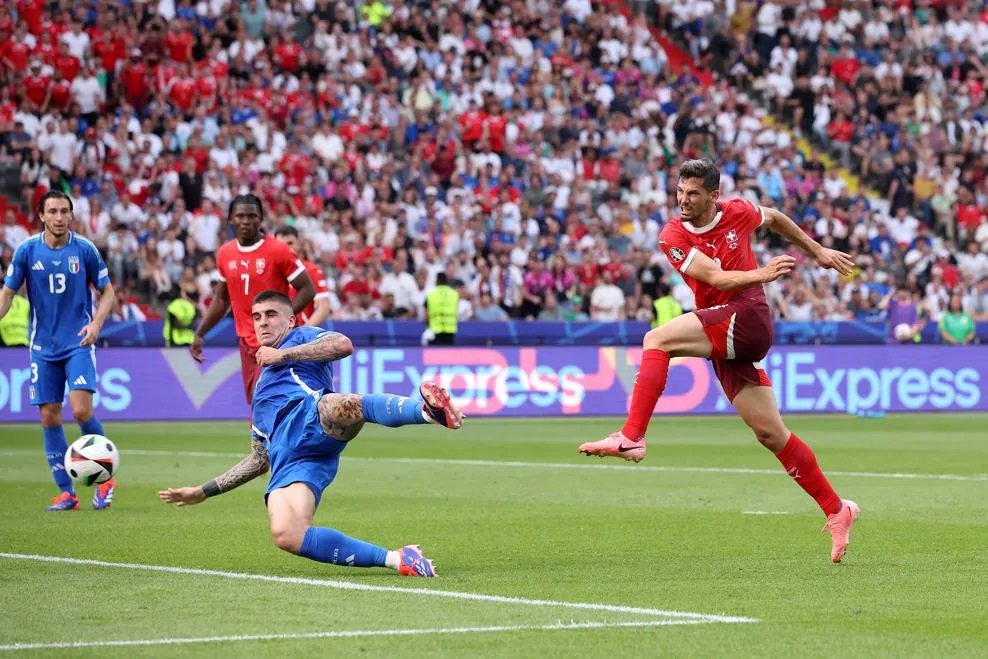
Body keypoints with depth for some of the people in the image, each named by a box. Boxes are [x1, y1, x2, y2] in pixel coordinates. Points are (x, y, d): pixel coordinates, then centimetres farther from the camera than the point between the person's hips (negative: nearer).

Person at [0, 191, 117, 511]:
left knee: (81, 410, -16)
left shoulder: (85, 249, -5)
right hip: (44, 348, 3)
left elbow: (107, 291, 4)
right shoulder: (27, 251, -2)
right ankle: (66, 493, 9)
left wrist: (96, 323, -12)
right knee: (49, 418, 1)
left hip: (79, 344, -2)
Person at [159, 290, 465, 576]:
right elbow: (259, 460, 45)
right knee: (285, 535, -27)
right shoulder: (261, 393, 44)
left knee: (345, 406, -45)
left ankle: (428, 409, -64)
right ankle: (394, 559, -28)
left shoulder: (302, 338, 25)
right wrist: (203, 491, 43)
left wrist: (283, 355, 7)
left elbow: (343, 345, 0)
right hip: (288, 460, 5)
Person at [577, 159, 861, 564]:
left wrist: (818, 252, 34)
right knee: (771, 434, 4)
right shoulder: (673, 237, 2)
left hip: (748, 317, -4)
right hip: (723, 337, 4)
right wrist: (762, 274, -26)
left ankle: (631, 438, -27)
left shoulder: (738, 213, 4)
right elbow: (713, 277, -11)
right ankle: (836, 511, 14)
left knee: (657, 340, -24)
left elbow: (775, 218, 28)